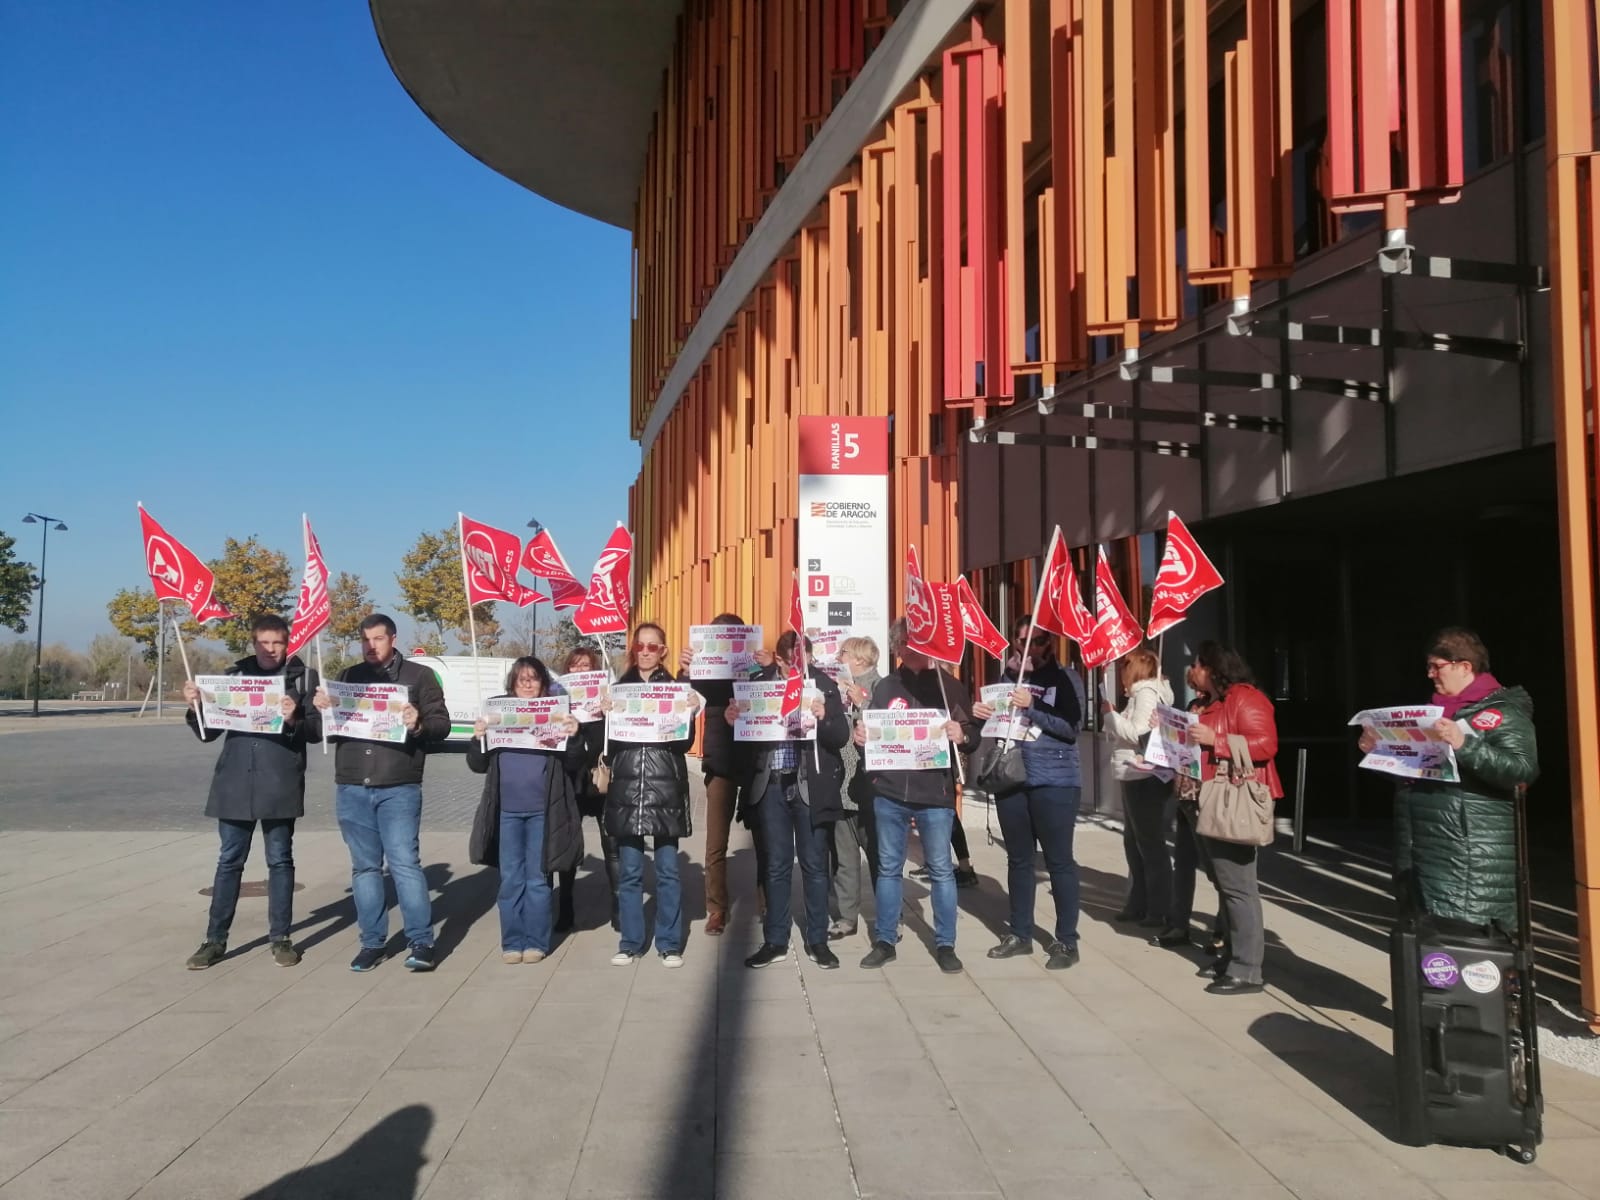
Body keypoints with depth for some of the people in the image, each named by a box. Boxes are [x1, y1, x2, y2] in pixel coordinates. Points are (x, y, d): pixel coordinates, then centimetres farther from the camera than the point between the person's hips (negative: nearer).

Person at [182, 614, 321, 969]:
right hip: (235, 783, 2)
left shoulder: (303, 677, 1)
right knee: (229, 861, 8)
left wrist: (294, 719, -22)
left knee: (280, 860, 7)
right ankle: (215, 939, 16)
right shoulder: (234, 675, 8)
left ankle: (280, 937, 17)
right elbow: (208, 732, 11)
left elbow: (318, 730, -4)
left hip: (280, 784, -2)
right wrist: (195, 707, -8)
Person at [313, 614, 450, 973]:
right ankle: (372, 942, 17)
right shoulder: (348, 676, 14)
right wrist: (321, 708, -5)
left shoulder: (419, 676, 4)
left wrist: (419, 724, -22)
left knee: (404, 863, -6)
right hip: (351, 788, 4)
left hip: (399, 788, -4)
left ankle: (421, 942, 0)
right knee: (364, 866, 9)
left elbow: (442, 724, -1)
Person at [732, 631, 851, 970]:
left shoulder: (824, 685, -4)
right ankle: (775, 941, 20)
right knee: (777, 865, 10)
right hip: (772, 784, 1)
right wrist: (733, 721, -17)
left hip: (810, 785, -1)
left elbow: (841, 737, -7)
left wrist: (823, 718, -25)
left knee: (814, 864, 9)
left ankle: (817, 941, 20)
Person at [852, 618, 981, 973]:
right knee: (888, 868, 10)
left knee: (941, 870, 5)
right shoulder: (885, 687, 10)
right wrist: (861, 737, -7)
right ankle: (884, 941, 20)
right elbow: (871, 732, 15)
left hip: (935, 793, -2)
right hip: (889, 792, 2)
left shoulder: (950, 686, 3)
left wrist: (962, 735, -19)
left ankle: (945, 944, 15)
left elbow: (974, 734, 2)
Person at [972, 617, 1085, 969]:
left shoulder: (1063, 678, -3)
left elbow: (1071, 728, -12)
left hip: (1054, 781, -5)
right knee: (1018, 859, 12)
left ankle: (1066, 941, 9)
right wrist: (980, 714, -4)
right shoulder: (1007, 678, 9)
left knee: (1059, 860, 0)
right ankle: (1020, 933, 24)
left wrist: (1032, 707, -20)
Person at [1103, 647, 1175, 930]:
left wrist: (1110, 713, -11)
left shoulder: (1147, 693, -12)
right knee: (1134, 843, 15)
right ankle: (1138, 904, 23)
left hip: (1145, 779, -10)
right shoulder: (1141, 693, 17)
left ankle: (1161, 911, 4)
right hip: (1136, 778, 10)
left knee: (1151, 845, -3)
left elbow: (1137, 734, -21)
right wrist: (1113, 716, 3)